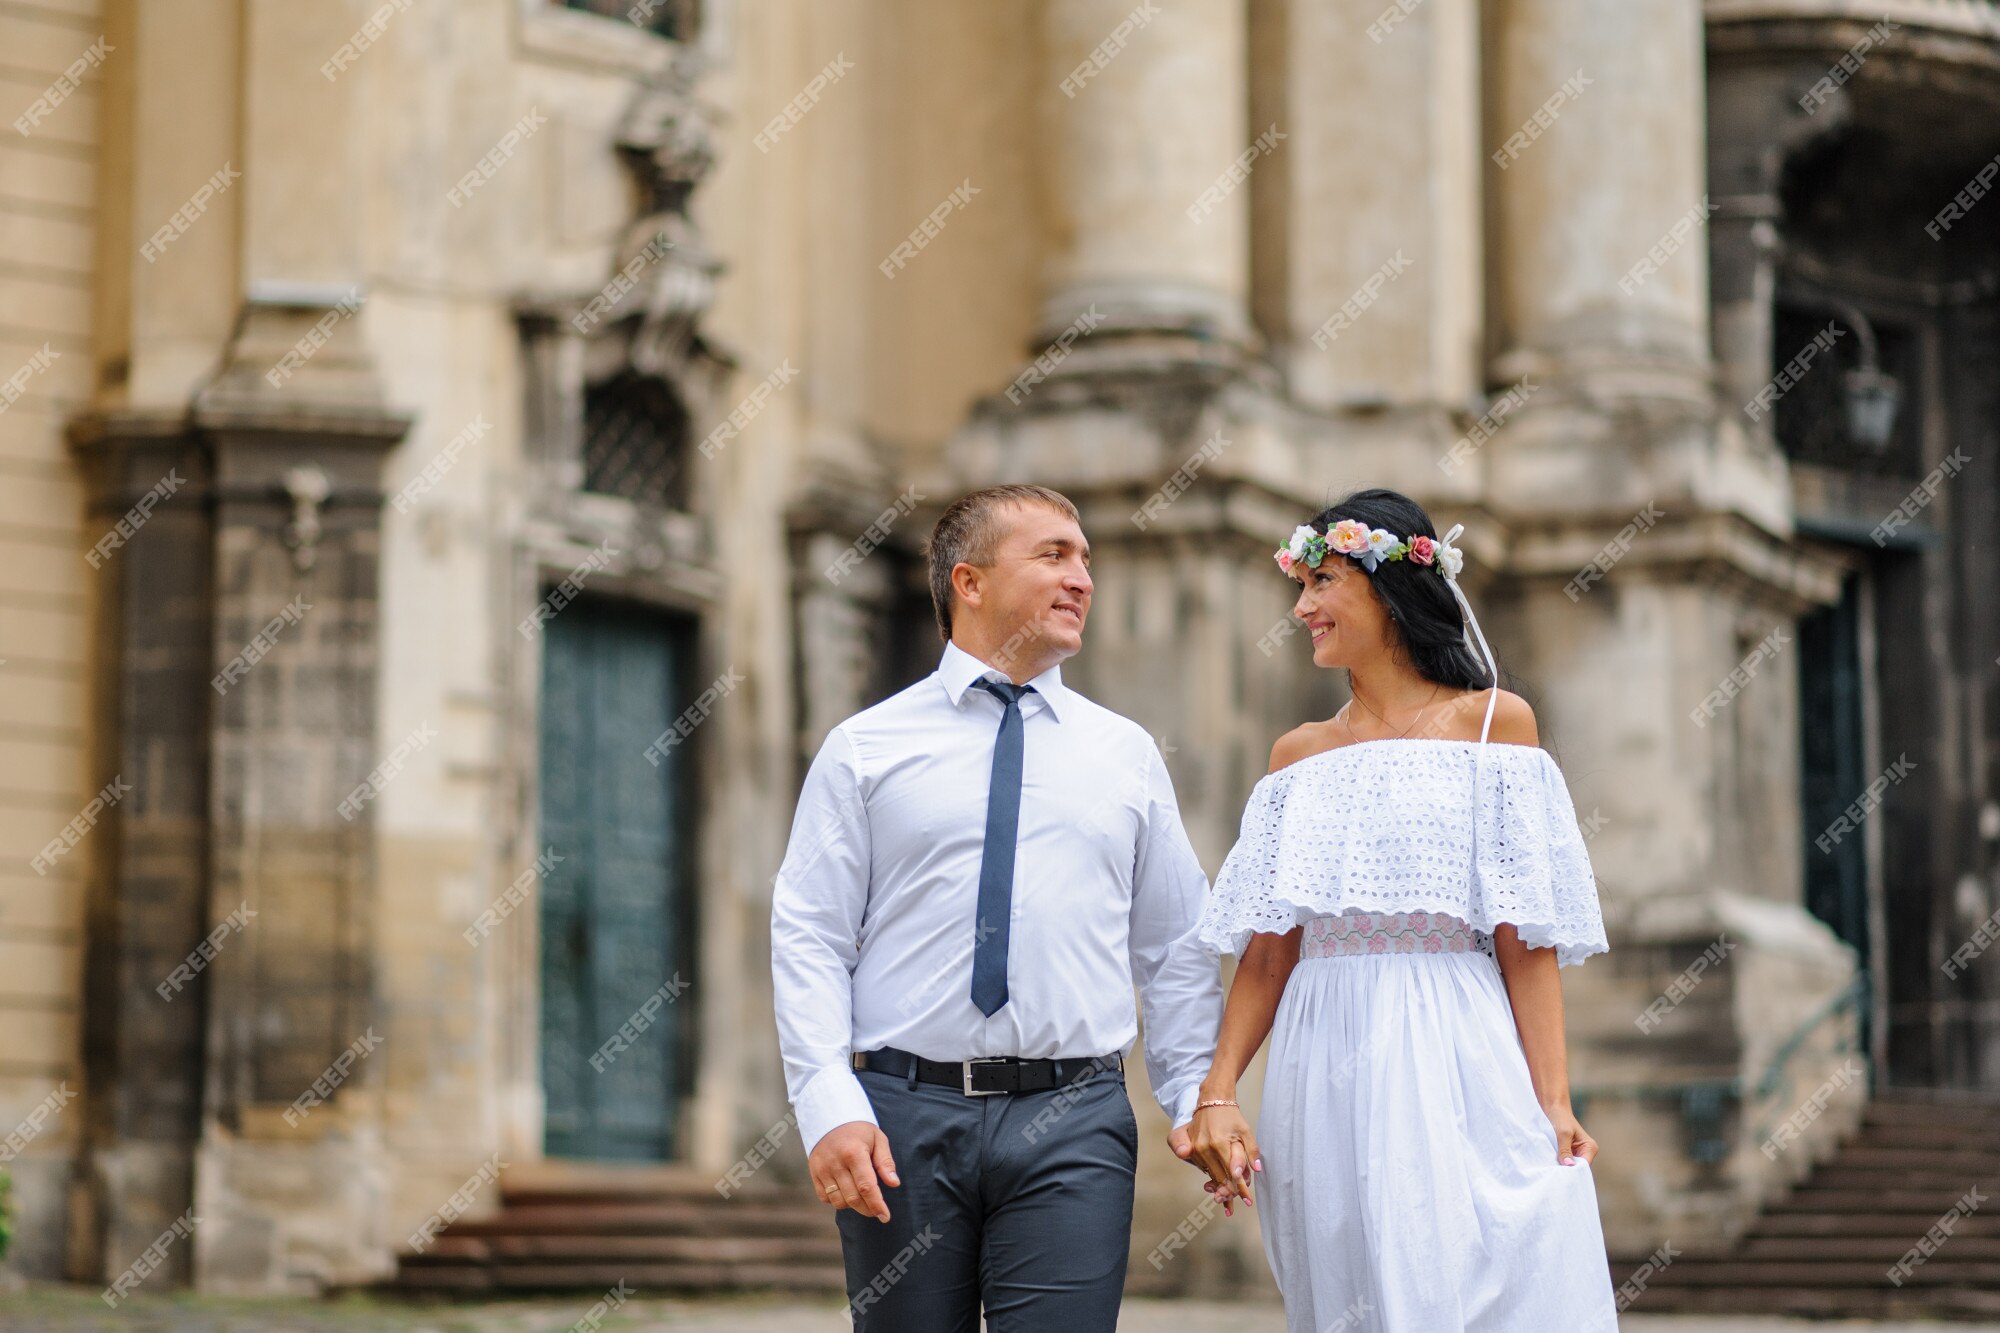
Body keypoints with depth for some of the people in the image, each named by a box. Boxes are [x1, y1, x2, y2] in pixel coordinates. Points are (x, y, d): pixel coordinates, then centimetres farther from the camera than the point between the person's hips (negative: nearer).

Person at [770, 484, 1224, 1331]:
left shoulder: (1127, 755, 13)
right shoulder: (866, 748, 6)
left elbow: (1177, 951, 14)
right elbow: (809, 941, 1)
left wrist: (1194, 1101, 4)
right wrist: (830, 1109, -11)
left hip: (1072, 1130, 1)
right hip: (904, 1114, -1)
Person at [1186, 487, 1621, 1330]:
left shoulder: (1494, 722, 3)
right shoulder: (1298, 755, 14)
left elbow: (1527, 943, -4)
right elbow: (1267, 953, 9)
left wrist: (1554, 1104, -12)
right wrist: (1217, 1094, -3)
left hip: (1455, 1065, -4)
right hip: (1324, 1072, 4)